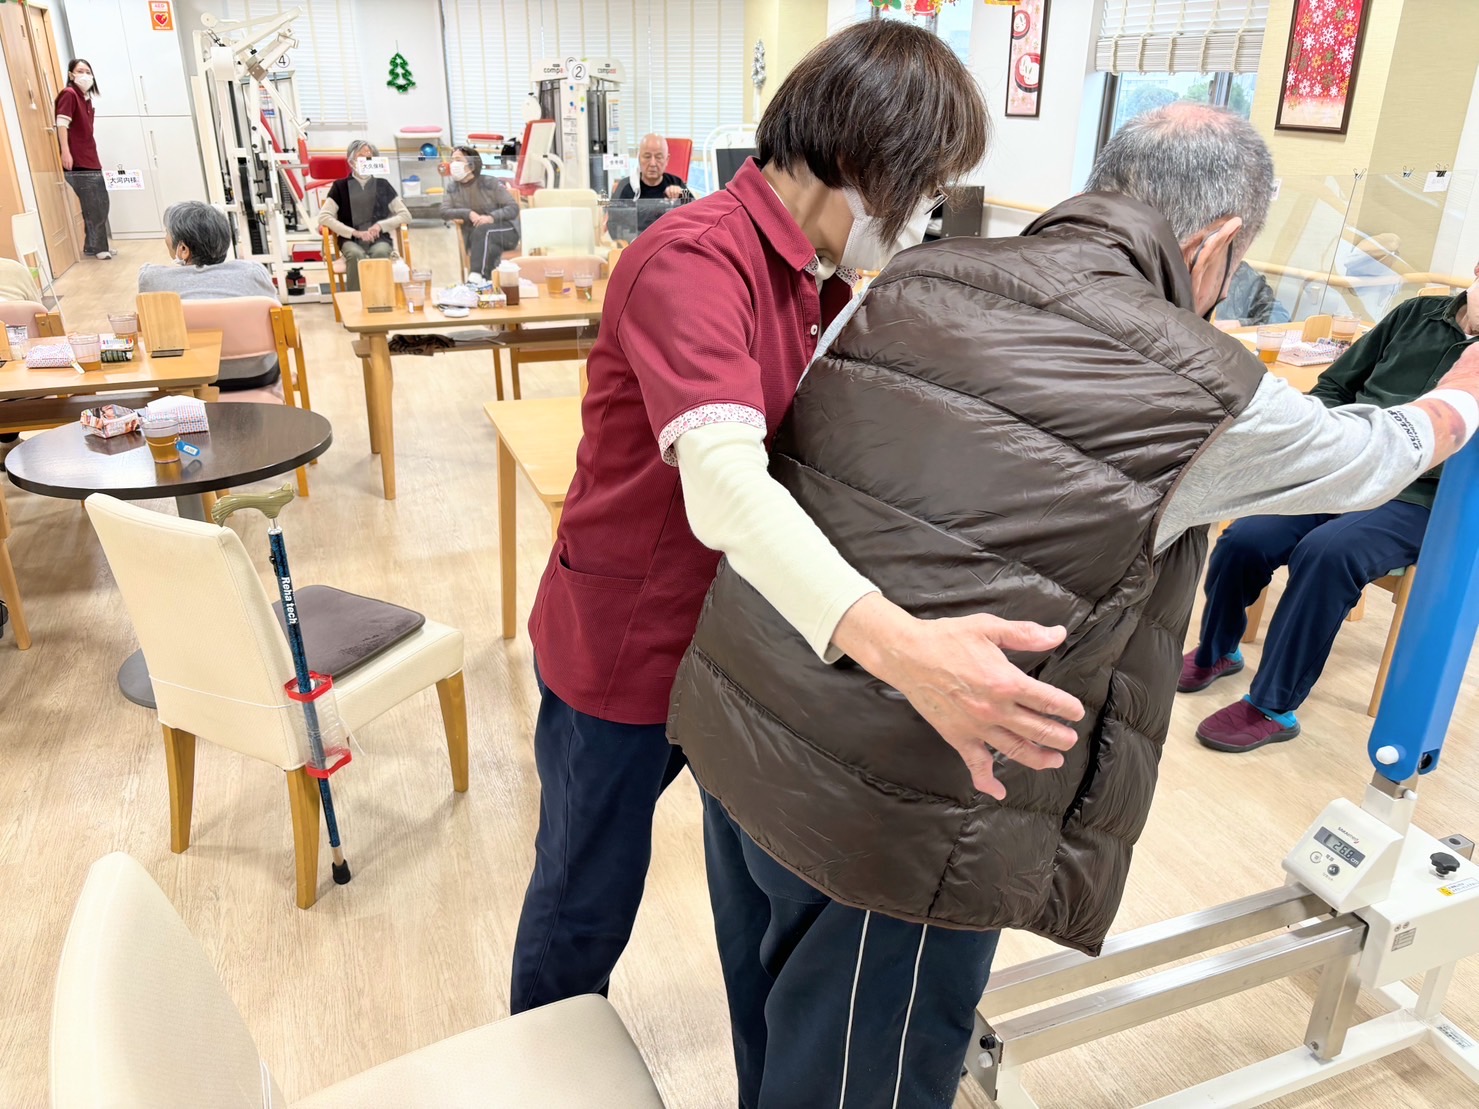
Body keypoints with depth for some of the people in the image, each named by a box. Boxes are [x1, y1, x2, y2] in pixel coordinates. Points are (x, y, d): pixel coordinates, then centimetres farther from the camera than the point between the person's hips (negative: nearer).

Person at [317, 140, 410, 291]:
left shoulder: (382, 185, 15)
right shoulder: (341, 186, 11)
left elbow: (405, 215, 10)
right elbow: (324, 217, 1)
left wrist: (381, 225, -8)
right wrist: (355, 232, -11)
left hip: (379, 238, 1)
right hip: (351, 239, -1)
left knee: (380, 253, -36)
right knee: (356, 255, -36)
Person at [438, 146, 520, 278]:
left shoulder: (491, 183, -4)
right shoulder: (452, 189, 7)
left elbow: (513, 208, -8)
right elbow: (444, 212, -5)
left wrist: (492, 217, -27)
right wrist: (468, 213, -22)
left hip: (506, 232, -2)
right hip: (475, 237, 2)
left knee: (483, 229, -36)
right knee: (488, 248, -35)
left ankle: (476, 276, -46)